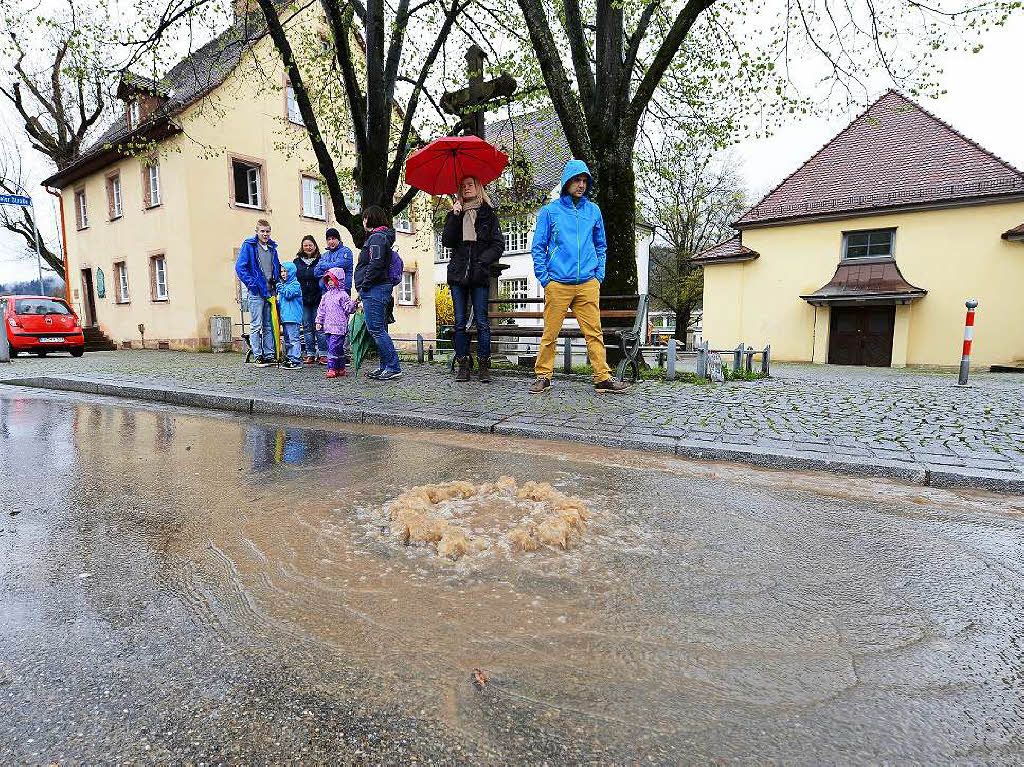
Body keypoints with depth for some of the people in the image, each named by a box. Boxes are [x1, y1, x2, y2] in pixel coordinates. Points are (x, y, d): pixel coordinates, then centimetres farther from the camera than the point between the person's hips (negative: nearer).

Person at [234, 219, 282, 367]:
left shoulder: (272, 247, 14)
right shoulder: (249, 245, -3)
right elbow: (240, 267, -8)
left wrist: (276, 284, 11)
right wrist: (252, 284, -13)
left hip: (270, 292, 6)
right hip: (256, 293, -6)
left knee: (269, 326, 9)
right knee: (256, 326, -2)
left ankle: (269, 355, 15)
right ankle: (258, 356, 2)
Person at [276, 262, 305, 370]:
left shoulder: (295, 284, -5)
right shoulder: (283, 285, 20)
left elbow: (288, 294, -18)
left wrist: (281, 288, -7)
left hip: (293, 316, -9)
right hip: (284, 317, 9)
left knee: (293, 339, -10)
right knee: (287, 340, 13)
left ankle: (296, 361, -9)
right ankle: (289, 359, 20)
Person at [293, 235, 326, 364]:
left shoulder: (320, 260, 5)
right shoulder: (297, 261, 12)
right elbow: (294, 276, 11)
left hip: (318, 299, -3)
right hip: (303, 299, 3)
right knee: (307, 327, 5)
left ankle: (323, 354, 3)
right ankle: (310, 354, 11)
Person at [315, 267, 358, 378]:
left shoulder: (343, 295, -4)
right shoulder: (326, 295, 15)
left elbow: (349, 309, -6)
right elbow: (321, 309, 19)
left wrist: (353, 303, -23)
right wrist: (319, 321, 14)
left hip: (339, 327, -7)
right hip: (328, 327, 7)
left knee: (334, 347, -11)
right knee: (331, 347, 9)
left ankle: (332, 368, -7)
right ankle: (341, 368, 17)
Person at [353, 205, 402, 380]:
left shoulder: (377, 237, -9)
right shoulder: (381, 236, 23)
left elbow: (375, 264, -21)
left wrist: (364, 286, -14)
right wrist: (363, 290, 17)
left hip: (375, 289, -10)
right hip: (377, 290, 10)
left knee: (376, 330, -11)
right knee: (378, 330, 12)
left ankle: (393, 368, -10)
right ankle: (386, 366, 17)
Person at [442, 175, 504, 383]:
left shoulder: (488, 214, 10)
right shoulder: (456, 214, 16)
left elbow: (498, 244, 4)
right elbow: (447, 241, 2)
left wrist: (483, 261, -9)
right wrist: (454, 217, -6)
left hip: (480, 276, -2)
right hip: (458, 274, 3)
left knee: (482, 322, -5)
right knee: (460, 322, 1)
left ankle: (484, 366, 1)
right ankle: (463, 365, 6)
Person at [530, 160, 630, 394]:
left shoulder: (593, 210, 14)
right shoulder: (550, 210, 5)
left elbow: (601, 246, 20)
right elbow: (538, 247, 6)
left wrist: (599, 275, 9)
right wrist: (544, 277, -3)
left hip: (588, 284, 2)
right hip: (557, 283, -2)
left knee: (594, 331, -1)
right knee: (550, 333, 1)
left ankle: (603, 377, 4)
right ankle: (543, 376, 13)